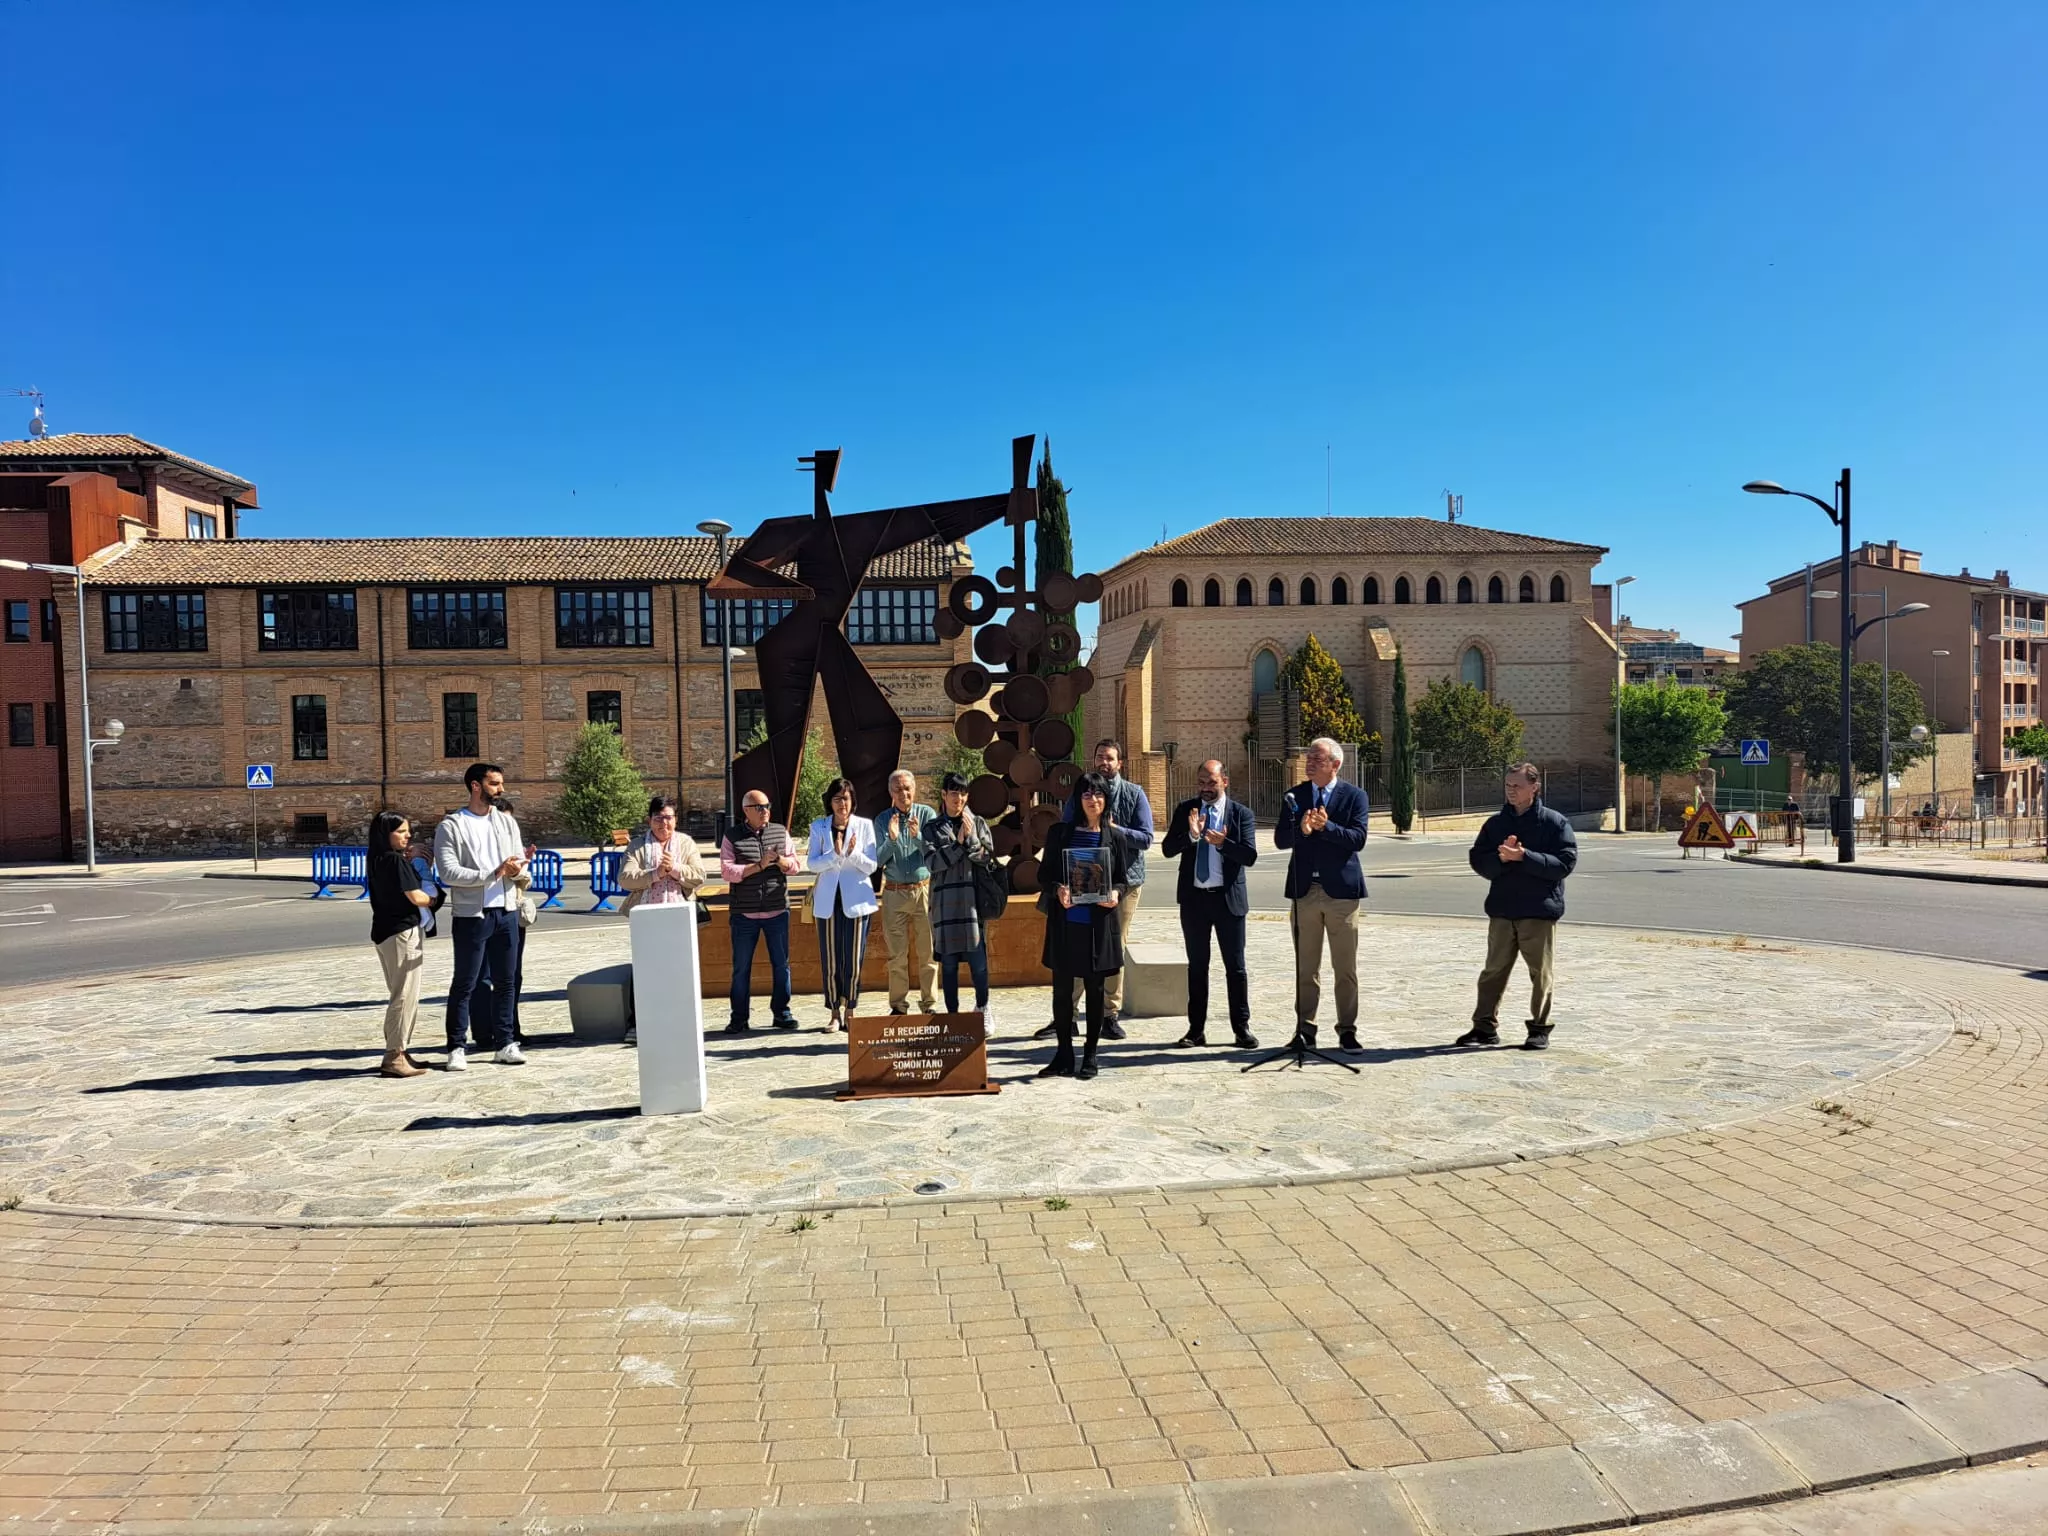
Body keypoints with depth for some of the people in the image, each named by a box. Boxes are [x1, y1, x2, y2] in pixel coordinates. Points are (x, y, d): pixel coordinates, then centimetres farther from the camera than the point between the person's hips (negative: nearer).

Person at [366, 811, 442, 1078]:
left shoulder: (379, 860, 10)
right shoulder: (396, 860, -16)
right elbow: (416, 897, -16)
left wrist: (407, 862, 5)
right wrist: (437, 899, 3)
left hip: (385, 932, 9)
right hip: (403, 932, -9)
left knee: (401, 995, 17)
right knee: (405, 996, -4)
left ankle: (397, 1052, 22)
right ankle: (394, 1057, -2)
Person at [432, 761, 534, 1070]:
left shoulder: (506, 821, 10)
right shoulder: (451, 826, -5)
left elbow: (518, 865, 9)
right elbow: (448, 873, -14)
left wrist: (519, 866, -16)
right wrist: (493, 873, -20)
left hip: (507, 912, 5)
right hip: (472, 915, -5)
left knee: (506, 981, 10)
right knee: (464, 984, 2)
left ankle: (505, 1043, 18)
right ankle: (457, 1047, 11)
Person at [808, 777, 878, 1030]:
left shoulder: (864, 825, 2)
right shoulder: (818, 827, 5)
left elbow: (871, 866, -1)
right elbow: (813, 863, -2)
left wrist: (853, 853, -18)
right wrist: (835, 854, -17)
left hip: (856, 900, -1)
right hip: (828, 900, 1)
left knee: (854, 960, 1)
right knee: (829, 961, 3)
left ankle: (850, 1011, 13)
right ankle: (835, 1013, 13)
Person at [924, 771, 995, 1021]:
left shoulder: (978, 823, 10)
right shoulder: (933, 827, 9)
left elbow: (988, 858, 2)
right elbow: (932, 862, -4)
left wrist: (970, 838, -8)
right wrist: (958, 843, -9)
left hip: (973, 900, 0)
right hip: (945, 902, 0)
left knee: (978, 958, -4)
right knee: (948, 961, 3)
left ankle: (982, 1009, 15)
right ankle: (952, 1013, 12)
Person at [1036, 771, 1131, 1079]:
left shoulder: (1115, 837, 3)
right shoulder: (1059, 832, 3)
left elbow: (1124, 879, 6)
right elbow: (1044, 874, 4)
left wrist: (1116, 894, -15)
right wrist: (1057, 890, -16)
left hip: (1099, 924, 0)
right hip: (1064, 923, 1)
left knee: (1095, 990, 7)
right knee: (1062, 989, 6)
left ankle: (1089, 1056, 19)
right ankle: (1064, 1056, 19)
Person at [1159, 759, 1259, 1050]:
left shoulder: (1241, 813, -2)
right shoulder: (1185, 810, 4)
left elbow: (1250, 856, -10)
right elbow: (1168, 849, -5)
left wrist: (1222, 843, -26)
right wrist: (1191, 834, -22)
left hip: (1228, 898, -2)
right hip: (1193, 897, 2)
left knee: (1235, 966, 4)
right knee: (1197, 966, 10)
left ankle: (1242, 1028, 12)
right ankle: (1197, 1029, 17)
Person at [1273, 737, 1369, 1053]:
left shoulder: (1355, 796, 1)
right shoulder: (1295, 796, 8)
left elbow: (1358, 838, -11)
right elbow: (1280, 839, 1)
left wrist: (1326, 826, -23)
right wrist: (1301, 829, -19)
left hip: (1341, 890, -2)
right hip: (1304, 890, 2)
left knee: (1346, 967, 4)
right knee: (1306, 968, 7)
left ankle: (1347, 1029, 14)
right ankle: (1305, 1029, 14)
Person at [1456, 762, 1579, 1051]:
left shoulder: (1554, 822, -3)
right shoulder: (1496, 822, 8)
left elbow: (1566, 862, -12)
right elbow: (1478, 861, 5)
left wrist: (1524, 857, -20)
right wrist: (1501, 858, -16)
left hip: (1540, 910, -4)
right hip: (1502, 909, 4)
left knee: (1540, 972, 5)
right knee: (1494, 970, 8)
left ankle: (1540, 1029, 16)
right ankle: (1485, 1026, 16)